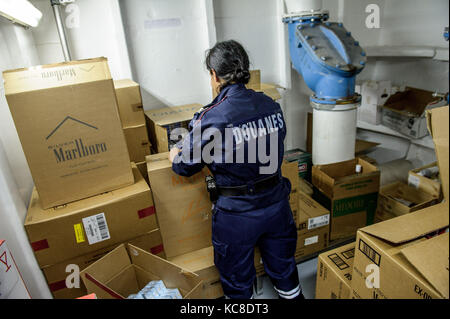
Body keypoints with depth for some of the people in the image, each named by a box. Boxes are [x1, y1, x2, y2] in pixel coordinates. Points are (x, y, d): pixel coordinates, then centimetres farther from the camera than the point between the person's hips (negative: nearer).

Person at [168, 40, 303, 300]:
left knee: (237, 281, 22)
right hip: (276, 204, 5)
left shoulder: (210, 120, -22)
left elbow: (185, 167, -10)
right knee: (284, 268, 29)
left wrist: (175, 155, 14)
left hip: (237, 213, -4)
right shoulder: (271, 106, -6)